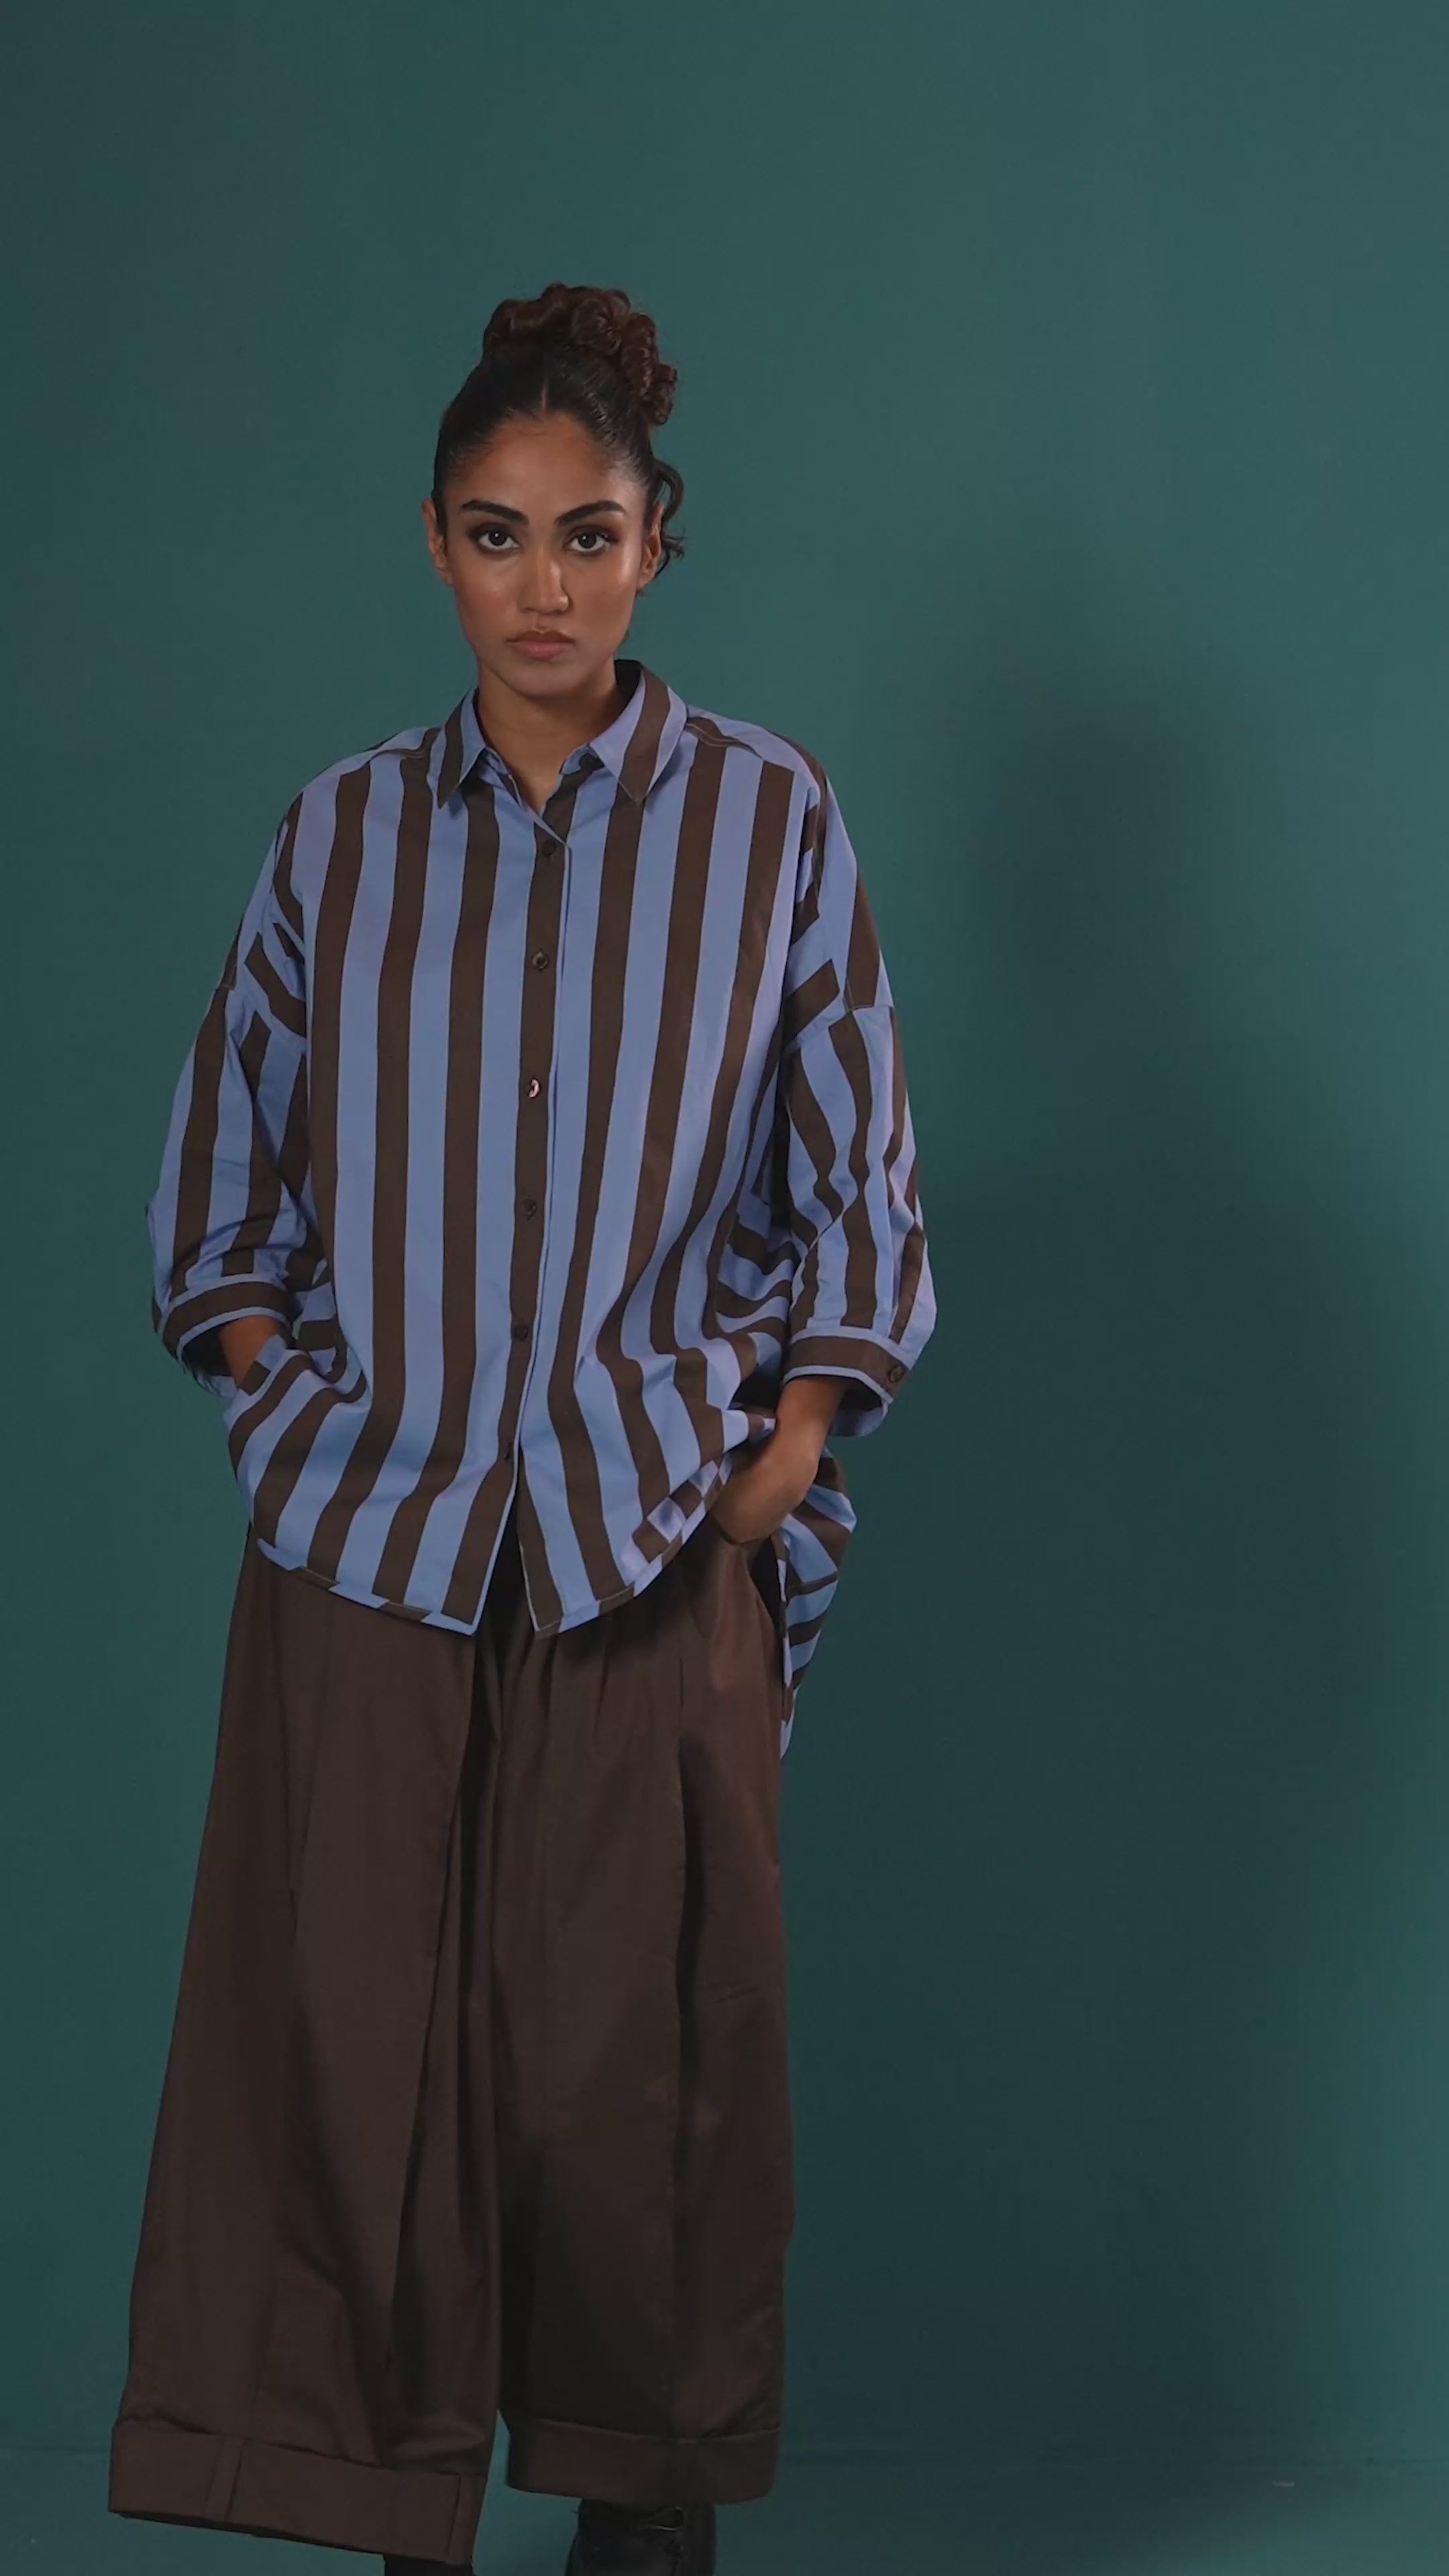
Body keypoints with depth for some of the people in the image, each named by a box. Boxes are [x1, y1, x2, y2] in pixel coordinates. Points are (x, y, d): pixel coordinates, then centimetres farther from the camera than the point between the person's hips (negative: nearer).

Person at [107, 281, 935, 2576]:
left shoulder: (767, 819, 2)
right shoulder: (347, 830, 7)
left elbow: (856, 1199, 5)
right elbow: (228, 1168, 14)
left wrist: (774, 1477, -3)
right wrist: (276, 1400, 2)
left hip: (651, 1545, -1)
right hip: (362, 1538, 2)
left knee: (635, 2054, 1)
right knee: (348, 2036, -1)